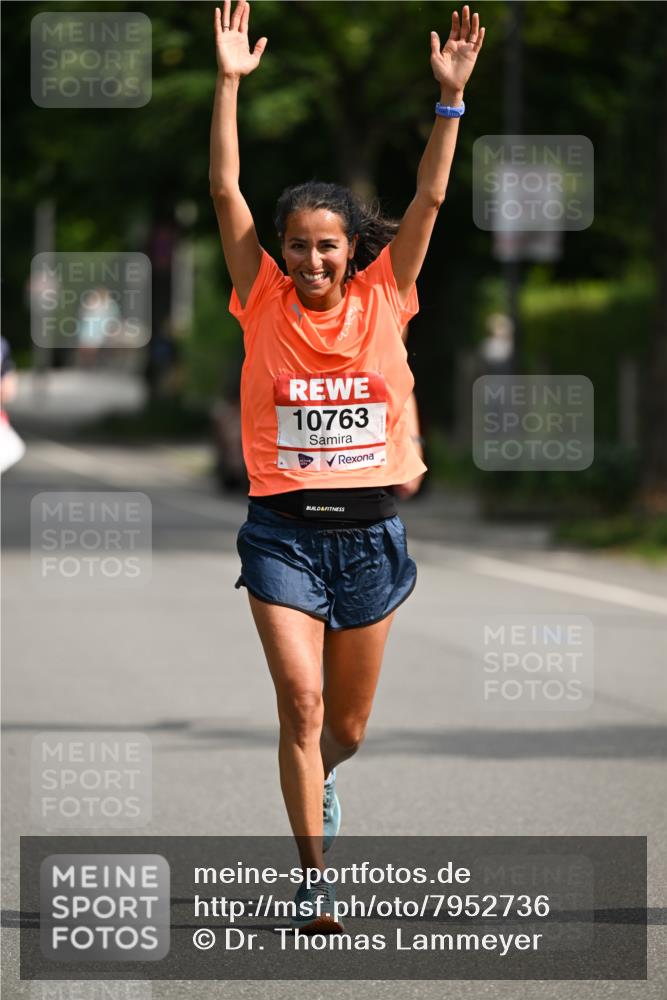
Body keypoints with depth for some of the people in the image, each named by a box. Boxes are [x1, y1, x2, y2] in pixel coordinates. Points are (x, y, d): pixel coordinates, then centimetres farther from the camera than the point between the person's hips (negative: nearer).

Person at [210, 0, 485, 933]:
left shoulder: (381, 301, 1)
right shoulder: (265, 304, -1)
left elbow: (429, 199, -5)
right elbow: (227, 191, -7)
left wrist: (451, 97, -13)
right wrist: (229, 84, -13)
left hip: (370, 532, 2)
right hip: (283, 531, -2)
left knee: (348, 727, 13)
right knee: (301, 701, -16)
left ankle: (317, 782, 48)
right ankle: (315, 875, -9)